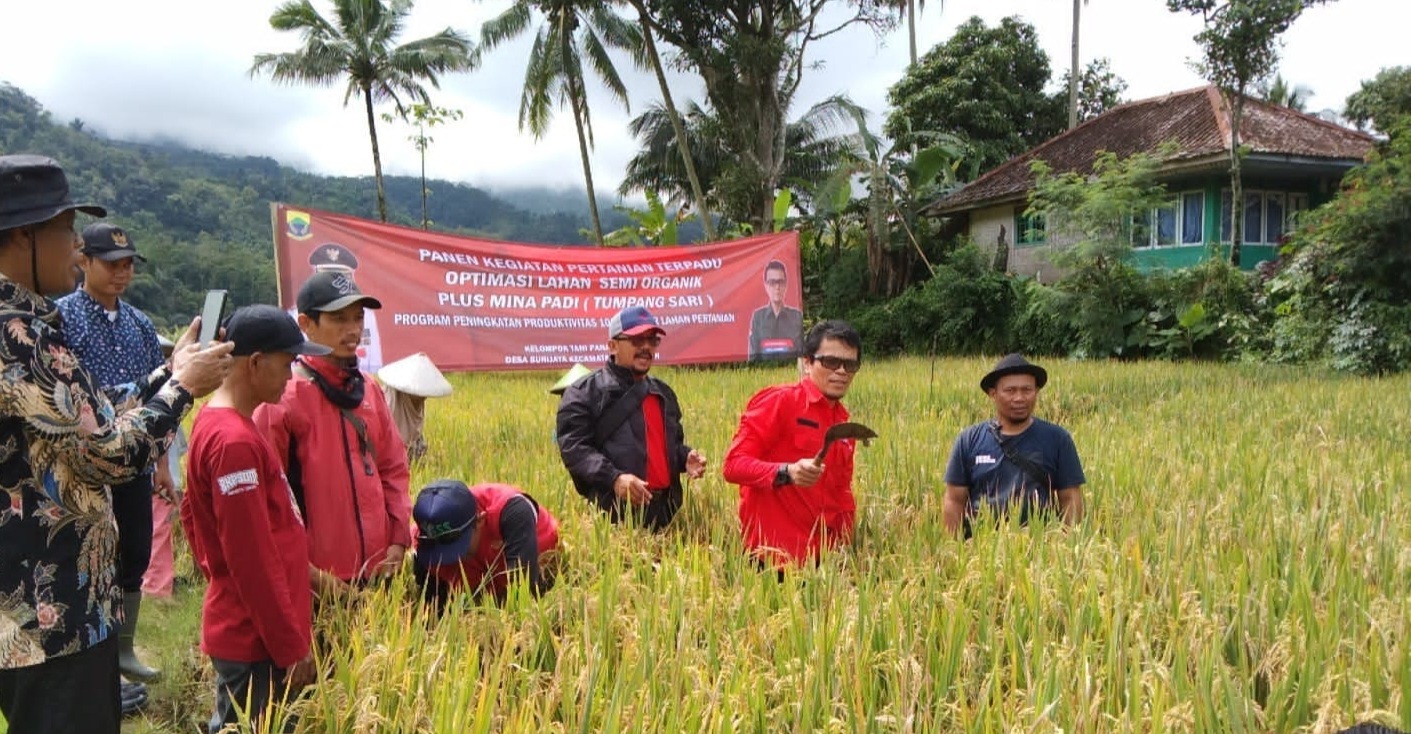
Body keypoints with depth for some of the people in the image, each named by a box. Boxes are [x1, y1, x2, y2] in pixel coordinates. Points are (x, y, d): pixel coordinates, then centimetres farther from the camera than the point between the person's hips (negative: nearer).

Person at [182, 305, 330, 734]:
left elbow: (192, 515, 18)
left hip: (249, 629, 9)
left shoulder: (216, 422, 9)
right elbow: (253, 559, -22)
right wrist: (292, 646, -17)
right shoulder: (235, 441, -22)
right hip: (256, 637, -9)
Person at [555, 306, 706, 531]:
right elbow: (573, 447, -10)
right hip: (614, 514, -6)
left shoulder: (663, 393, 23)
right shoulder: (584, 392, 0)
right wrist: (613, 478, -23)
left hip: (664, 509, 6)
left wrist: (686, 457, 9)